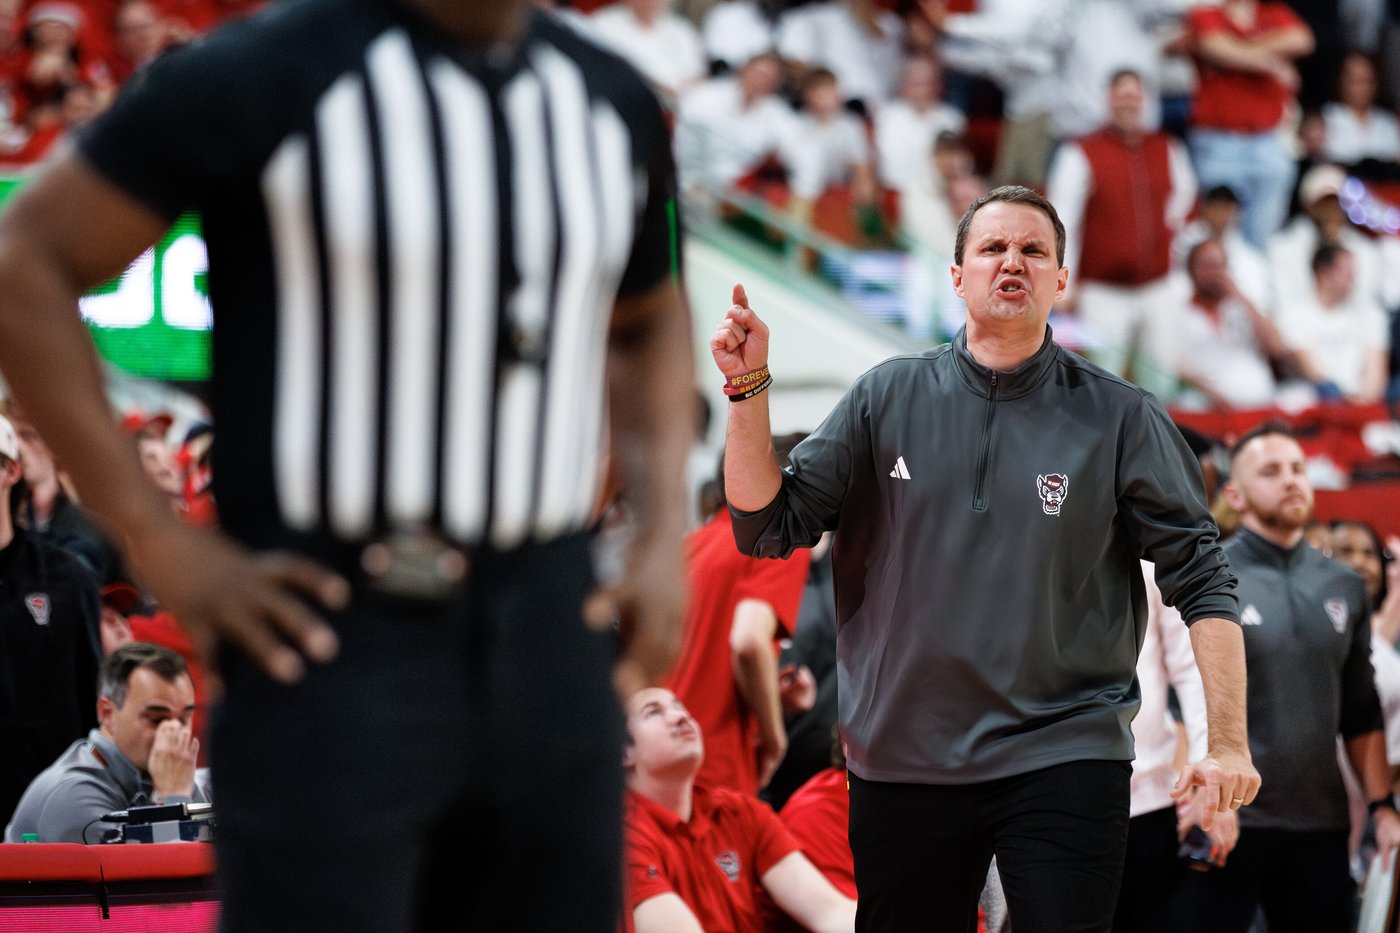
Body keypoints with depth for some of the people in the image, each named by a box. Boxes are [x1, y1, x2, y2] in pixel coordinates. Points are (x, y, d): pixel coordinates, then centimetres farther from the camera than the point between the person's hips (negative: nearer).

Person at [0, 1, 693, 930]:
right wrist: (158, 540, -11)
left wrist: (663, 538, 11)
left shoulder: (613, 104, 9)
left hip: (547, 637, 6)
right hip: (331, 635, -6)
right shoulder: (261, 76, -9)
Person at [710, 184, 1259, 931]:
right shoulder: (885, 400, 6)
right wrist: (748, 388, -8)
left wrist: (1227, 743, -10)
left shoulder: (1120, 417, 0)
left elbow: (1199, 580, -1)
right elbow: (767, 527, 4)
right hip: (904, 757, 2)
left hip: (1065, 758, -2)